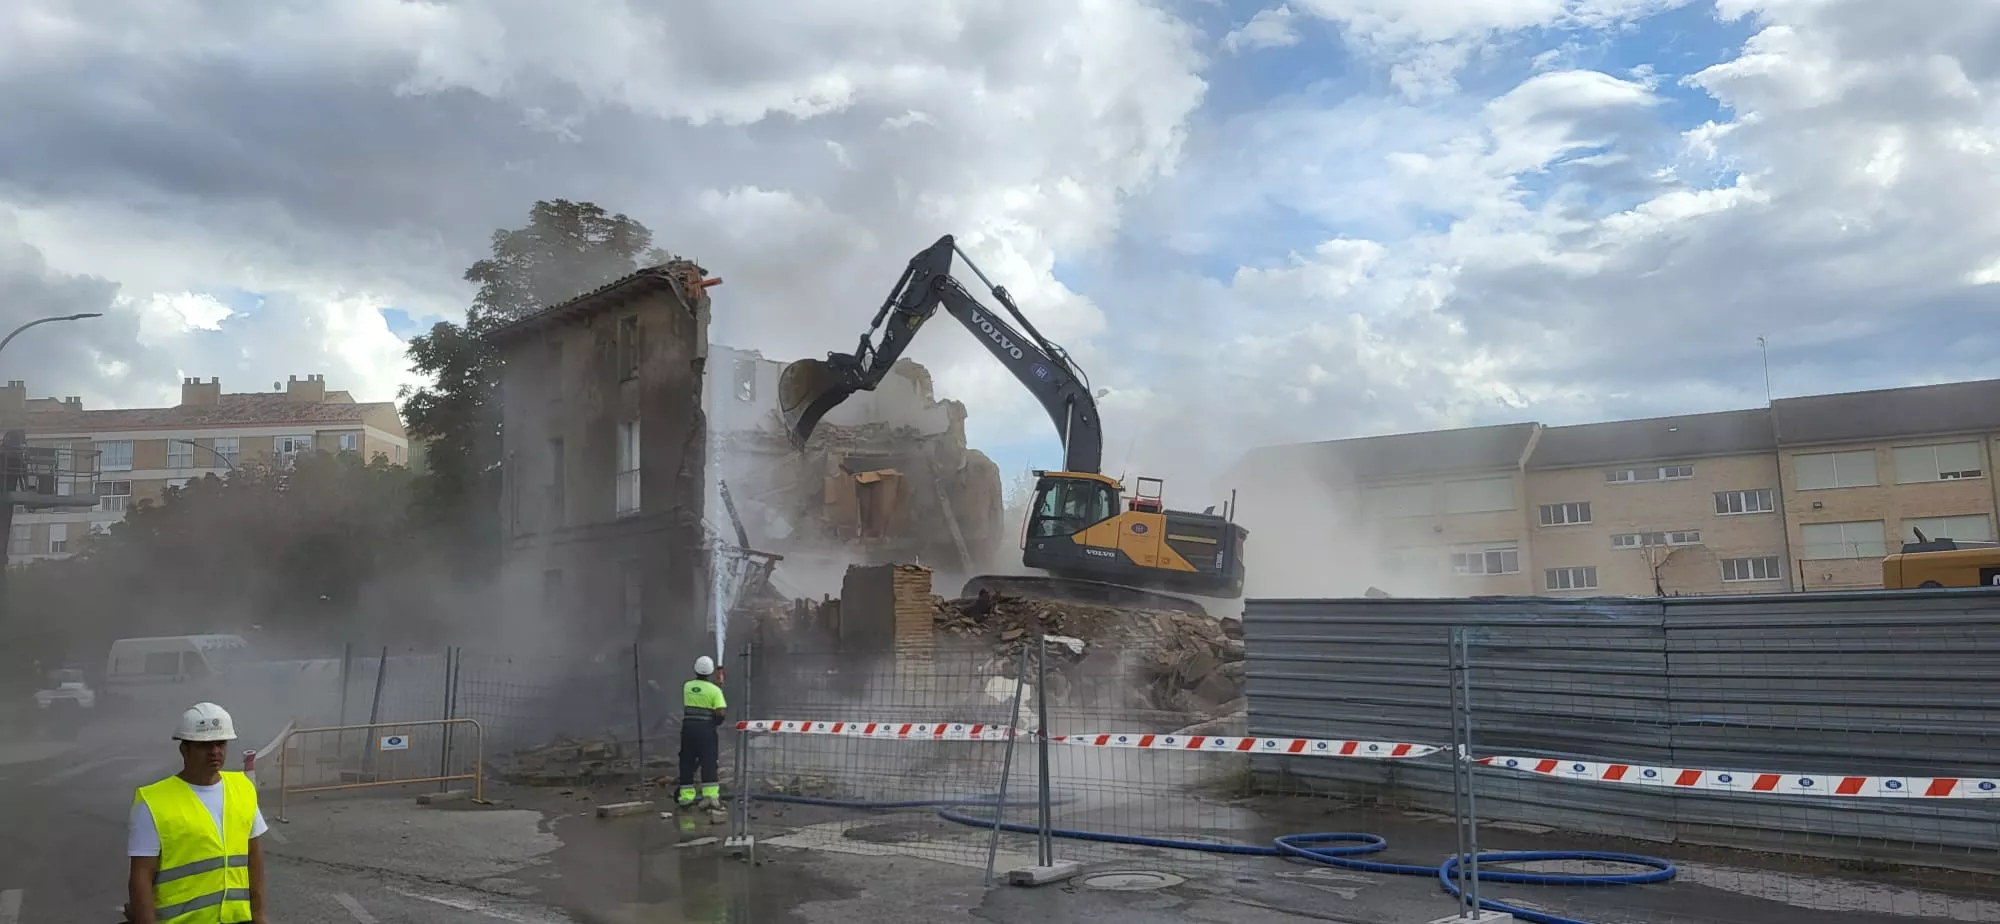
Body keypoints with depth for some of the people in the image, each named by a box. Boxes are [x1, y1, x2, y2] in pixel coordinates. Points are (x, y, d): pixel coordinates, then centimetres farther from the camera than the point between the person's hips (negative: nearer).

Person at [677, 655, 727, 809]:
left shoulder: (687, 686, 4)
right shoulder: (714, 690, -10)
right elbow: (721, 712, -16)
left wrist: (716, 679, 29)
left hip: (688, 727, 4)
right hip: (706, 728, -4)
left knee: (687, 762, 11)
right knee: (708, 763, 0)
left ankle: (686, 796, 15)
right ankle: (711, 796, -6)